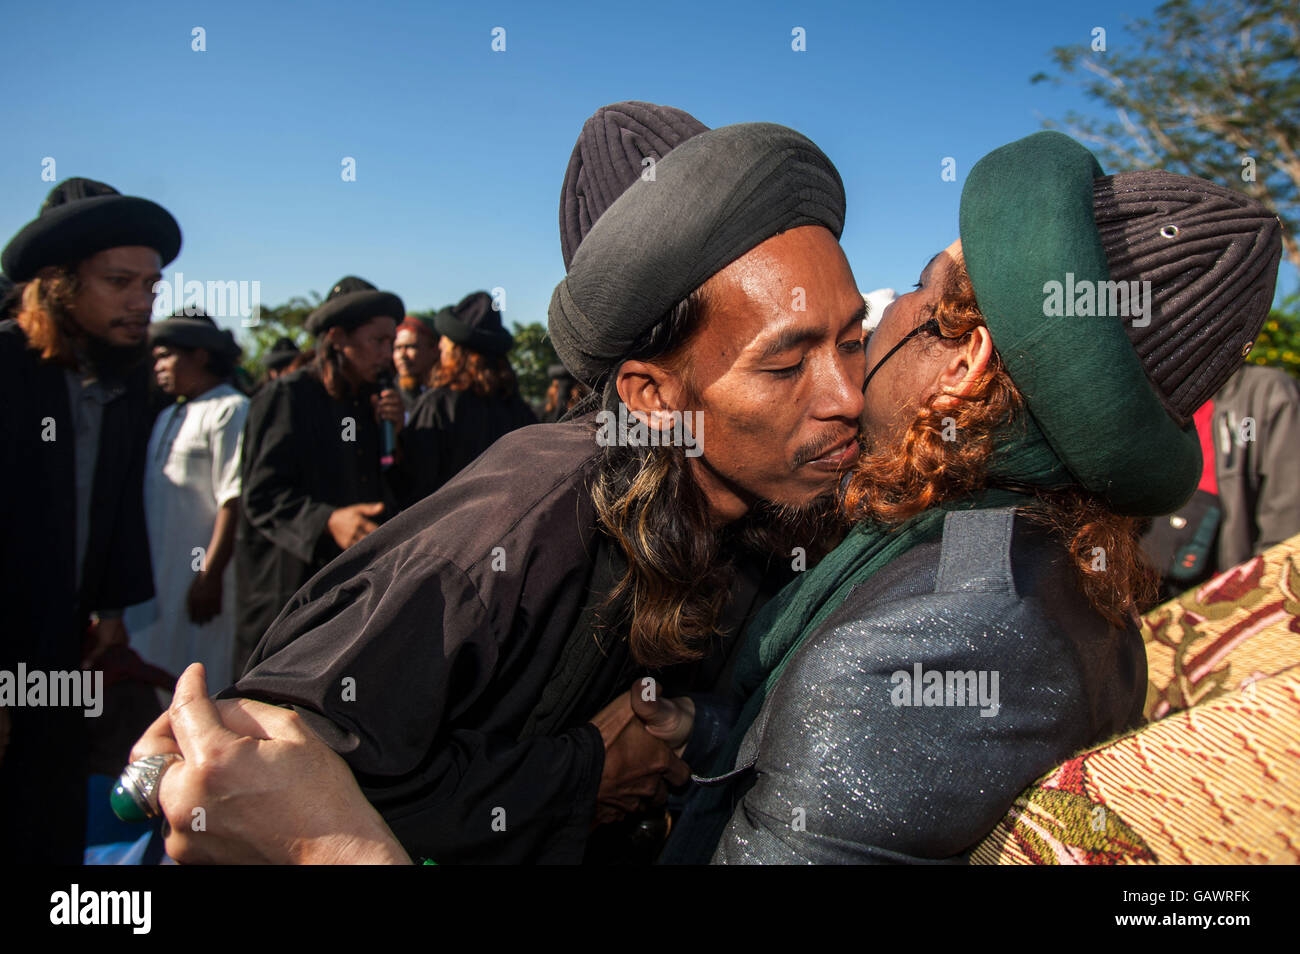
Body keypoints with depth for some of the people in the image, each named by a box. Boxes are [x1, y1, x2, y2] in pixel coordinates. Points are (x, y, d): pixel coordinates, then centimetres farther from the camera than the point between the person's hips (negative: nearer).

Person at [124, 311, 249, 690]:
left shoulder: (230, 411, -10)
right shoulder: (167, 418, 18)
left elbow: (234, 501, -18)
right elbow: (152, 496, 20)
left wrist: (210, 575, -21)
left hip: (197, 580, -8)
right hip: (155, 580, 8)